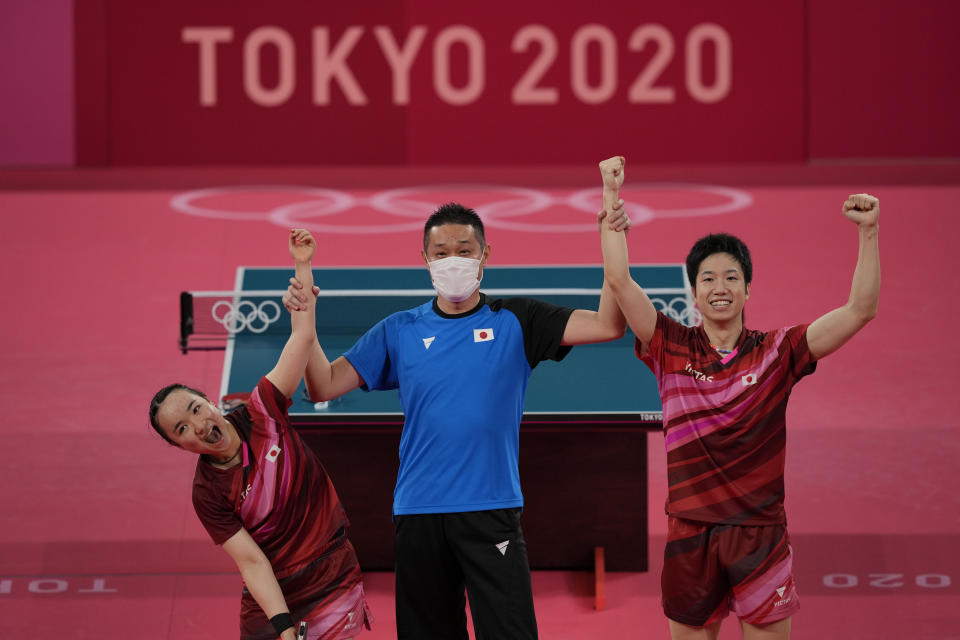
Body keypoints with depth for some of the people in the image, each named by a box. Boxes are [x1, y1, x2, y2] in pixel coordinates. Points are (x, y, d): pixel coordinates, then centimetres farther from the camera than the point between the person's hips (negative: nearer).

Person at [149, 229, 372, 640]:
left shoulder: (261, 413, -7)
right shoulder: (207, 494, -12)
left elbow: (303, 336, -8)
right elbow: (252, 563, -16)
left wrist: (302, 266, -12)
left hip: (335, 587, 1)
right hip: (272, 604, -1)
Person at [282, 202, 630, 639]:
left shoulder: (515, 321, 4)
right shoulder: (399, 331, 8)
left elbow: (607, 326, -3)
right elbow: (324, 386, 5)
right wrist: (303, 319, -9)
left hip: (491, 509, -2)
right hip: (417, 513, 2)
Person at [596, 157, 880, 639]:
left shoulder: (775, 353, 1)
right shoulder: (672, 349, 2)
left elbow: (859, 310, -5)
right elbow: (619, 280, -7)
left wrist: (868, 232, -13)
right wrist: (612, 197, -10)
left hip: (760, 532, 0)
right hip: (690, 532, 0)